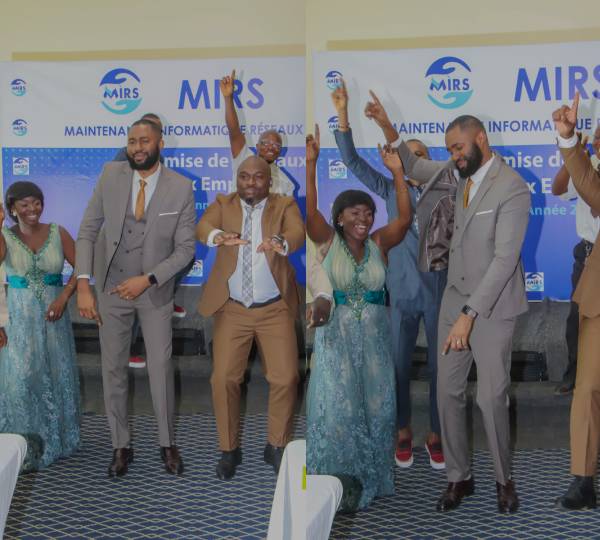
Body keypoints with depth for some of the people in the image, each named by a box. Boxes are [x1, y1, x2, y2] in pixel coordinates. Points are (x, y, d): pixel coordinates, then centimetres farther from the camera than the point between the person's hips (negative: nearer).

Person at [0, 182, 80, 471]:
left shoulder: (58, 233, -1)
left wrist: (64, 297, -10)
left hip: (53, 314, 2)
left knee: (55, 374, 11)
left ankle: (55, 437, 29)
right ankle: (25, 447, 4)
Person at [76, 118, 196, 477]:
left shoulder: (181, 188, -12)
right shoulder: (111, 175, -8)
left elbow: (185, 248, -8)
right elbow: (88, 230, -5)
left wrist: (147, 280, -19)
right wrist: (83, 284, -13)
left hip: (155, 289, -1)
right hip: (112, 287, 2)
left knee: (161, 367, 4)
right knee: (113, 368, 9)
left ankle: (168, 443, 22)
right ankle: (121, 445, 23)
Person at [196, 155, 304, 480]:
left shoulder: (285, 205, 2)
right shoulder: (223, 204, 5)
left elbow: (298, 233, -18)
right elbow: (202, 227, -14)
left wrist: (280, 242, -42)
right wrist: (217, 236, -39)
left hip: (275, 309, 0)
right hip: (232, 309, 1)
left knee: (285, 378, -5)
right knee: (223, 379, -4)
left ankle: (277, 447, 16)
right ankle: (229, 449, 15)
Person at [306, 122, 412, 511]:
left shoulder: (379, 243, 3)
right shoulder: (328, 241, -2)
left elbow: (406, 218, -11)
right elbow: (309, 211, -16)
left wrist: (397, 172, -16)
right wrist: (311, 163, -24)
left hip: (375, 337, 3)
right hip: (336, 336, -3)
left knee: (377, 406, 8)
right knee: (339, 407, -2)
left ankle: (371, 481, 23)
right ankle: (339, 484, 8)